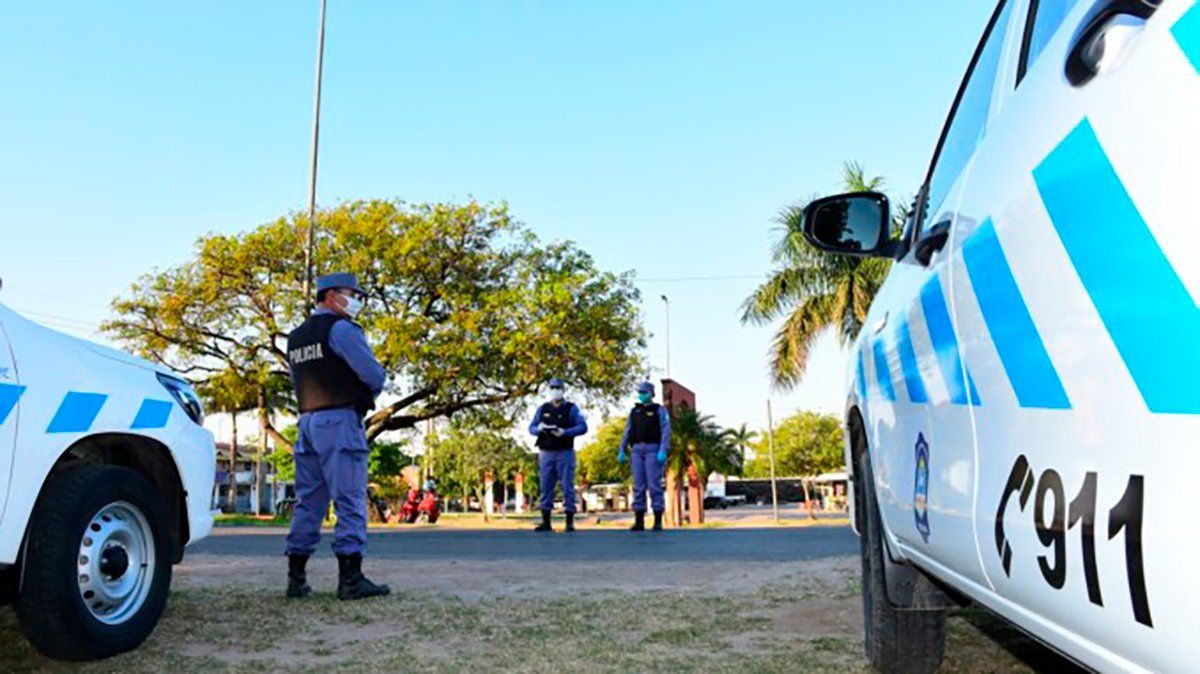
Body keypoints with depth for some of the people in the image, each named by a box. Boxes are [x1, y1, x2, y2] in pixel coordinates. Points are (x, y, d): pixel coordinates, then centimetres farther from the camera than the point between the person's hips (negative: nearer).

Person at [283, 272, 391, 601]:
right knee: (350, 500, -7)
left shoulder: (296, 337, 19)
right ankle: (350, 578, -9)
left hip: (308, 422, 8)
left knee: (308, 501, 10)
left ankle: (296, 578, 11)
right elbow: (374, 375, -13)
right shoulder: (341, 329, -7)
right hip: (340, 421, -8)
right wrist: (367, 395, 9)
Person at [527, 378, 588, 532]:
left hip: (564, 453, -3)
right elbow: (531, 428, 11)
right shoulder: (543, 409, 12)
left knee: (567, 486, -4)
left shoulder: (572, 408, 3)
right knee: (545, 486, 2)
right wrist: (539, 429, -12)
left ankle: (570, 522, 0)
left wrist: (565, 432, -20)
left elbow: (583, 427, -6)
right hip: (546, 453, 3)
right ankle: (546, 522, 7)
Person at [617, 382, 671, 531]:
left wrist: (663, 451, -20)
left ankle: (658, 521, -4)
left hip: (653, 450, -4)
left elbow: (666, 432, -8)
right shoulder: (634, 411, 17)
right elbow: (627, 433, 14)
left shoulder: (660, 410, 2)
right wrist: (621, 451, 4)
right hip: (637, 450, 4)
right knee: (638, 486, 0)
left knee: (654, 485, -8)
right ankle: (639, 522, 2)